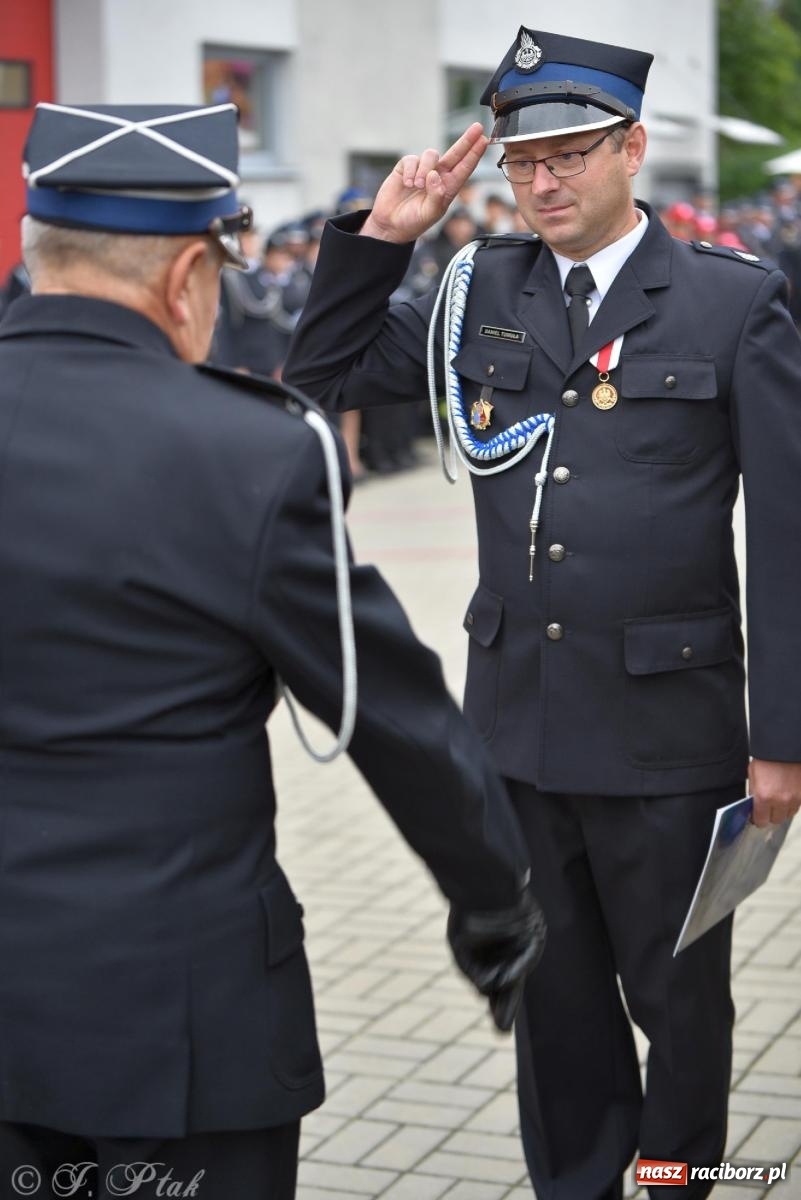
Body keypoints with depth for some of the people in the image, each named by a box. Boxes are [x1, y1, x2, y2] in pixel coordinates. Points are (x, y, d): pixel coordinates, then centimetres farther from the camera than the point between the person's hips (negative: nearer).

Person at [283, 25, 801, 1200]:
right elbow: (327, 372, 12)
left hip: (667, 728, -3)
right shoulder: (483, 292, 5)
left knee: (678, 994, 13)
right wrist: (383, 234, -2)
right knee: (553, 994, 17)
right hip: (518, 720, 4)